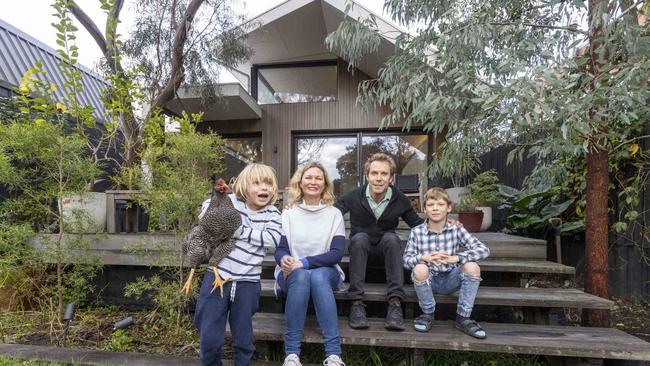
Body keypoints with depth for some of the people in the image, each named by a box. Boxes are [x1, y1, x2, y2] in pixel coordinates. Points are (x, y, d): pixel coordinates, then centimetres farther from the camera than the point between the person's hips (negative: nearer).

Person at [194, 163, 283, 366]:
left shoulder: (272, 214, 0)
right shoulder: (231, 201, -1)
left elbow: (273, 238, -19)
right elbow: (208, 204, 18)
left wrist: (239, 230, -18)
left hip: (247, 283, 1)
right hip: (217, 276, 0)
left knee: (244, 338, 13)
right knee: (209, 338, 8)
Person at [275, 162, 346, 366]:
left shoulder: (334, 214, 0)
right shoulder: (288, 213, 2)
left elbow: (337, 253, -10)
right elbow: (280, 249, -4)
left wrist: (304, 262, -24)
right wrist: (284, 259, -30)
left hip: (326, 272, 0)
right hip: (293, 273, 0)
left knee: (318, 276, -35)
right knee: (301, 276, -34)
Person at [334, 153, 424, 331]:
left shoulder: (400, 200, -8)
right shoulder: (354, 196, -12)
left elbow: (418, 224, 0)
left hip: (386, 245, 1)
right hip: (361, 245, -1)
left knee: (391, 238, -32)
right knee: (359, 238, -34)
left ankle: (395, 302, -36)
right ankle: (356, 302, -34)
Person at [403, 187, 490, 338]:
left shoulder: (456, 230, -5)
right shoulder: (417, 232, -6)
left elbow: (484, 250, -13)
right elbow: (406, 260, -9)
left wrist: (455, 258, -27)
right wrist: (424, 257, -31)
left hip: (450, 279, 1)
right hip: (428, 280, -1)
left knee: (472, 267, -25)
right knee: (420, 269, -34)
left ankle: (463, 318, -7)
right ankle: (427, 314, -6)